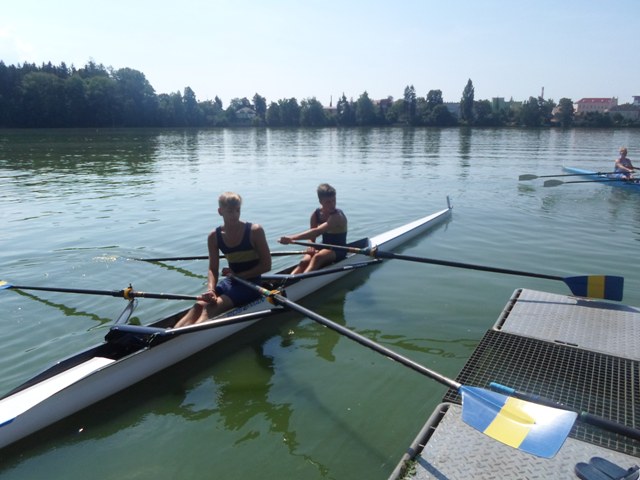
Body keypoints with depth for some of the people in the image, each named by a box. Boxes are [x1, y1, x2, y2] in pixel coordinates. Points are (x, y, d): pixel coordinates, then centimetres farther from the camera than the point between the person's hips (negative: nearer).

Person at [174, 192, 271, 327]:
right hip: (230, 282, 5)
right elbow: (213, 269, 2)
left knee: (211, 308, -26)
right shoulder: (214, 236, 0)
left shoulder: (254, 231, -11)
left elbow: (266, 265, -9)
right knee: (200, 305, -22)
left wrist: (238, 275, -13)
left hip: (251, 284, -4)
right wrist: (211, 289, -18)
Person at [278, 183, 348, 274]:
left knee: (317, 257, -34)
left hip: (338, 251, -5)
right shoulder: (316, 214, -2)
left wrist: (292, 238, -46)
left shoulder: (337, 216, -23)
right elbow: (312, 237, 1)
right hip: (324, 247, 6)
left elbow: (316, 232, -37)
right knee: (304, 261, -23)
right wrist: (311, 246, -24)